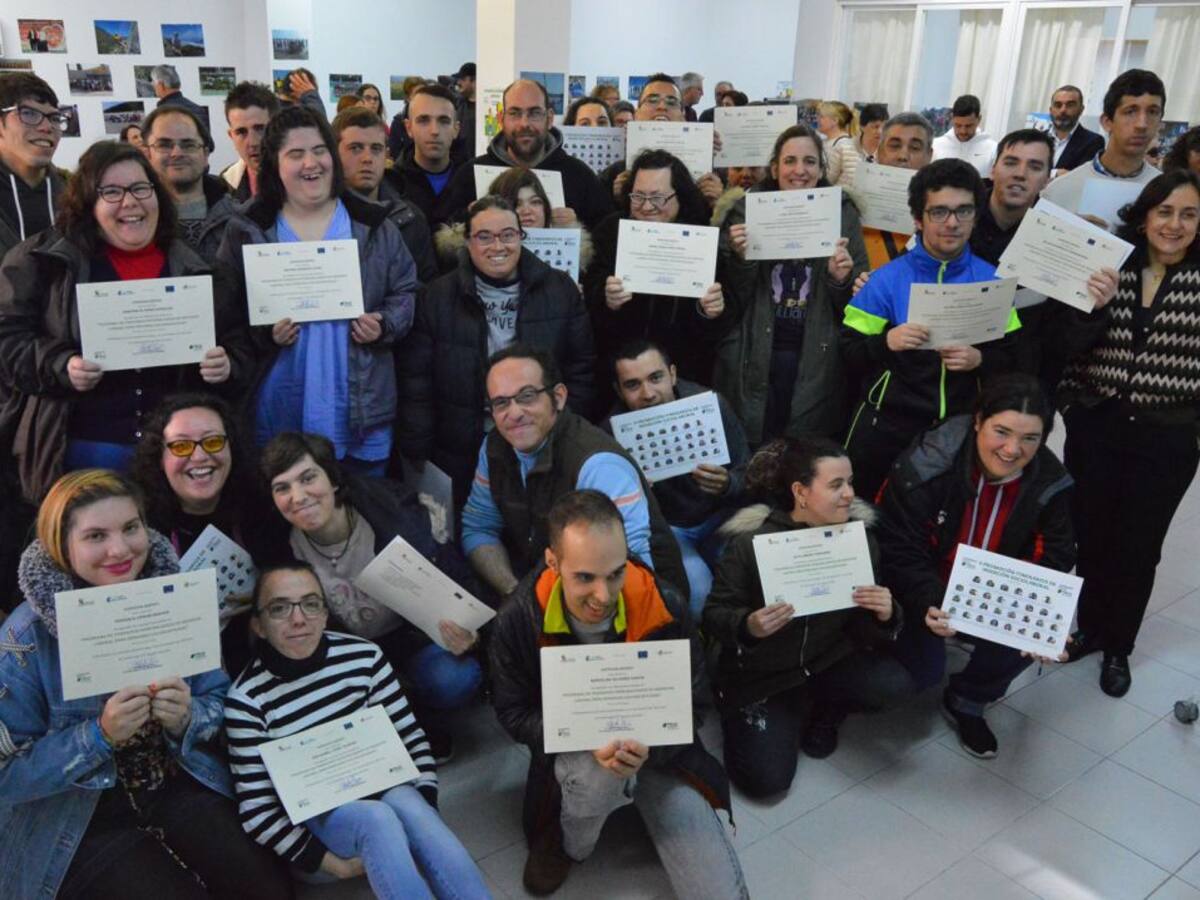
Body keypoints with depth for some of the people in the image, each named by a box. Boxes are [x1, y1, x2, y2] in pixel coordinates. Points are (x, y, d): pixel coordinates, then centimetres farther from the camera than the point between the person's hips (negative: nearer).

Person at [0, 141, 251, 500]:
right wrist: (60, 366, -17)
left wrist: (227, 366, -12)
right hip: (84, 447, -2)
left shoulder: (196, 268, 8)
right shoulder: (45, 260, 2)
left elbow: (239, 345, 11)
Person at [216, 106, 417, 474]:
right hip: (279, 411, -1)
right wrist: (263, 333, -16)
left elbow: (406, 291, 8)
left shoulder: (373, 225, 4)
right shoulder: (246, 229, 1)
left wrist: (385, 325, -12)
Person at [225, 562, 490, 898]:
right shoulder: (246, 700, -15)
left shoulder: (364, 655, -8)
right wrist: (331, 863, -15)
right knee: (377, 819, -34)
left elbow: (411, 737, 0)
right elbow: (257, 811, -12)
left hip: (381, 787, 3)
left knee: (410, 806, -32)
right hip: (312, 813, -2)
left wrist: (426, 808, -11)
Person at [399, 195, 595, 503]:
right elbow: (416, 382, 2)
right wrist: (417, 455, -3)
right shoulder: (437, 297, 1)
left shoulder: (561, 290, 3)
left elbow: (581, 370, 5)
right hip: (462, 460, 0)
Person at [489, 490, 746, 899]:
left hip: (654, 747, 0)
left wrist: (647, 747, -30)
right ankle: (565, 845, -4)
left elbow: (691, 705, -9)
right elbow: (513, 712, -10)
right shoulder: (519, 618, -21)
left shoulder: (664, 606, -21)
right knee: (600, 774, -38)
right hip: (572, 749, 0)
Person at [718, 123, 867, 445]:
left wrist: (842, 279, -15)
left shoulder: (843, 214, 3)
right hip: (754, 358, 0)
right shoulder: (746, 210, 1)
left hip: (815, 360, 1)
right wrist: (741, 258, -17)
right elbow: (731, 298, 1)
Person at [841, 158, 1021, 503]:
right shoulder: (887, 279, -5)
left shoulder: (991, 280, 2)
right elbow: (849, 355, -5)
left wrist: (980, 359, -15)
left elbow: (1012, 358, 4)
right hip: (888, 427, -2)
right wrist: (886, 342, -23)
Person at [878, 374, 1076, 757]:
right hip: (922, 591, -3)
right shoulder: (928, 464, -28)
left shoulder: (1050, 483, -14)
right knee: (922, 669, -18)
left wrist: (1045, 625, -28)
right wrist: (928, 604, -42)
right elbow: (900, 550, -25)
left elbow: (1052, 565, -9)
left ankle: (967, 703, 12)